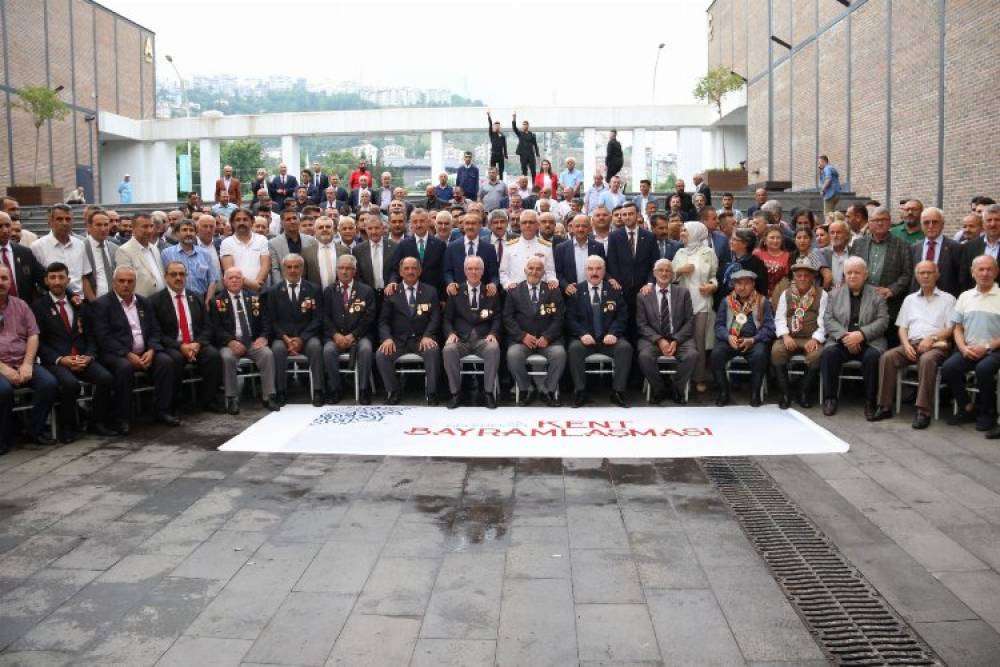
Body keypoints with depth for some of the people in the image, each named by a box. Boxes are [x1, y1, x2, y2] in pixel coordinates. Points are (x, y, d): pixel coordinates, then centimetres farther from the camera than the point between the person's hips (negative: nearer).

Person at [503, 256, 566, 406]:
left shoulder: (553, 290, 11)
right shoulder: (514, 291, 10)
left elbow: (558, 318, 2)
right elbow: (508, 317, 3)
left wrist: (547, 337, -13)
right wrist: (523, 336, -12)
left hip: (548, 339, 0)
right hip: (521, 338, 0)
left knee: (559, 353, -29)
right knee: (513, 354, -30)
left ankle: (548, 391, -9)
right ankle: (527, 390, -8)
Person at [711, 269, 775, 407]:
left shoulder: (762, 302, 6)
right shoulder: (727, 301, 11)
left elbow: (768, 327, -1)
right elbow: (719, 325, 7)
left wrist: (752, 340, -17)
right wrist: (728, 337, -15)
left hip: (753, 341, -1)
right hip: (730, 340, 2)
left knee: (759, 354, -34)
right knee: (716, 353, -28)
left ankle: (755, 393, -13)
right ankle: (723, 392, -10)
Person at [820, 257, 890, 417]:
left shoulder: (877, 295, 11)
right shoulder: (835, 294, 16)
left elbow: (882, 321, 0)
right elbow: (828, 319, 5)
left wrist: (861, 334, -16)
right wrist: (844, 336, -12)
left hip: (869, 342, -1)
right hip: (841, 341, 1)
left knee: (873, 356, -32)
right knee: (828, 353, -29)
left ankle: (870, 401, -18)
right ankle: (830, 399, -17)